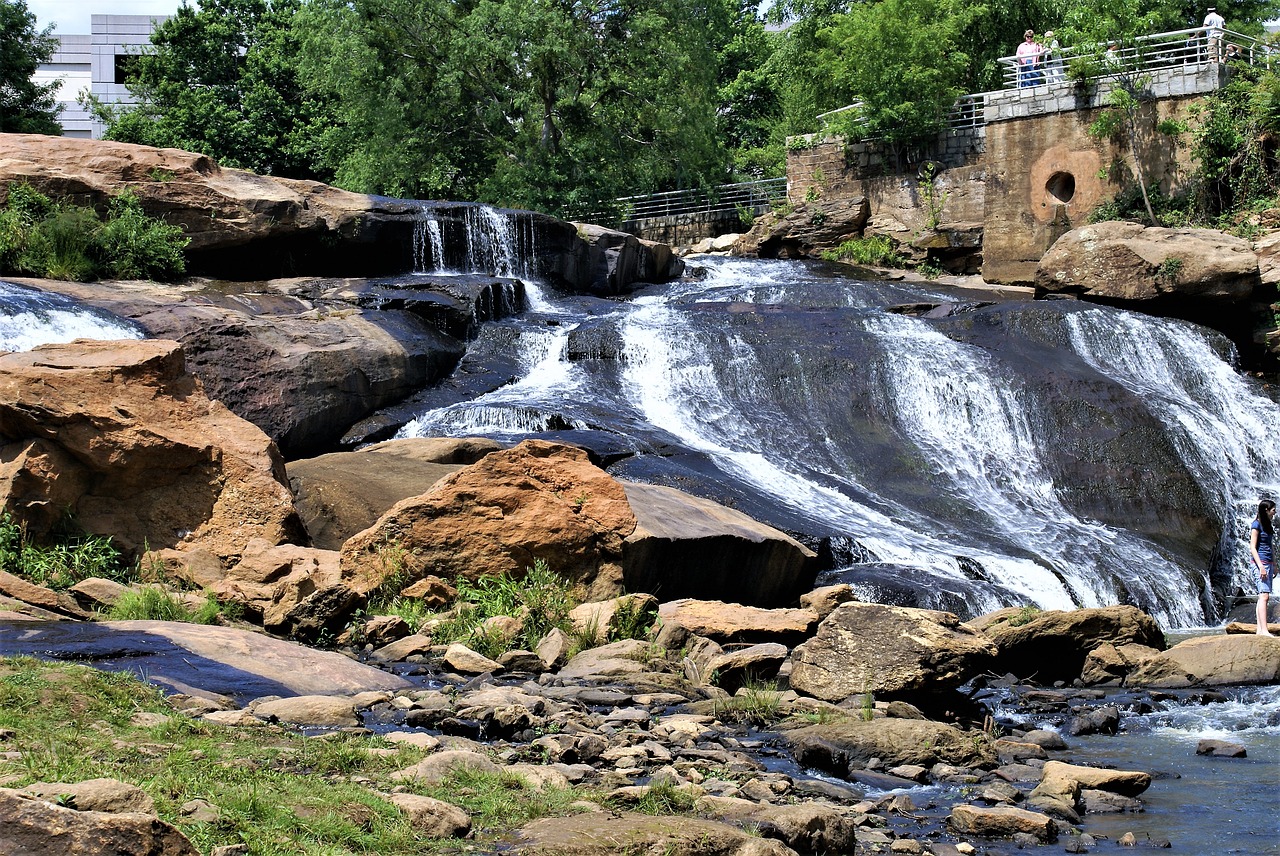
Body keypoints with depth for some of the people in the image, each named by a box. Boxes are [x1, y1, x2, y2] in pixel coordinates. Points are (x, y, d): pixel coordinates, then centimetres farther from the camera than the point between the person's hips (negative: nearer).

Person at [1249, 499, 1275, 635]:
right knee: (1264, 596, -16)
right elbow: (1252, 548, -15)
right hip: (1260, 562, -9)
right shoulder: (1256, 525, -10)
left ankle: (1260, 630, 5)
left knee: (1263, 597, 6)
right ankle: (1264, 630, -23)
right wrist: (1261, 566, -21)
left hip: (1269, 563, 9)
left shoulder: (1268, 524, 16)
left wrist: (1274, 566, 21)